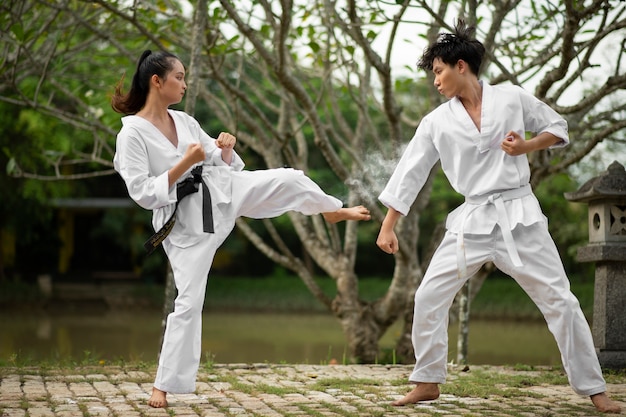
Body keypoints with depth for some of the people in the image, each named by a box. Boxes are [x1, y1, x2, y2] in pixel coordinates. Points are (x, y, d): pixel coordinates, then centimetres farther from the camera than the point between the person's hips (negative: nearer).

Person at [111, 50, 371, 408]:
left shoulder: (185, 121, 6)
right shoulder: (132, 134, -14)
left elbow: (222, 163, 15)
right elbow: (143, 194, -19)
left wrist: (226, 148, -8)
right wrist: (184, 164, -23)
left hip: (222, 192, 5)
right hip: (185, 220, -5)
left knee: (289, 179, 0)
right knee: (189, 301, -6)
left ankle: (333, 210, 35)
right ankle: (165, 385, 7)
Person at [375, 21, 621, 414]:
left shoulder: (512, 98, -2)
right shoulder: (437, 122, 2)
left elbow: (559, 127, 9)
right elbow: (410, 173, 5)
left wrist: (528, 146, -11)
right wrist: (388, 227, 3)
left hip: (520, 215, -2)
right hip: (472, 220, 2)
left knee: (560, 300, -4)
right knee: (429, 297, -4)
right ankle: (427, 383, 12)